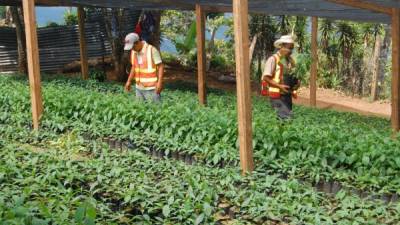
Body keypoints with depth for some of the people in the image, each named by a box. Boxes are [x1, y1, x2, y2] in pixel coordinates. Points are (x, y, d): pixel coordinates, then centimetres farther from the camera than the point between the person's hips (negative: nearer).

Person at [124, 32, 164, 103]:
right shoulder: (133, 52, 7)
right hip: (139, 88, 6)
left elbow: (160, 66, -12)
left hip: (151, 88, -6)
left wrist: (159, 82, -20)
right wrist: (129, 81, 15)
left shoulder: (152, 50, -13)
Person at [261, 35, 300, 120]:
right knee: (288, 118, -15)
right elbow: (266, 78, -14)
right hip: (277, 96, -8)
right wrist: (280, 86, -23)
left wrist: (297, 82, 1)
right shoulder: (273, 59, -11)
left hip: (287, 95, 8)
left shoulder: (290, 60, 12)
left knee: (288, 116, 10)